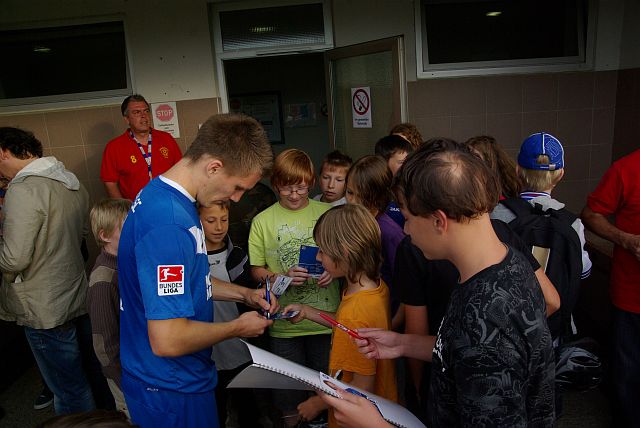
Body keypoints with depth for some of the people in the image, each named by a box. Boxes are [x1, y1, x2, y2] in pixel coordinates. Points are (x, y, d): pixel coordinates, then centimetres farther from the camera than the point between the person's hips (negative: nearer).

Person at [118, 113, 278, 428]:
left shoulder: (160, 193, 0)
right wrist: (238, 328, -17)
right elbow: (168, 340, -33)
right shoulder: (170, 223, -33)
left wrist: (244, 294, 4)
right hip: (172, 390, -9)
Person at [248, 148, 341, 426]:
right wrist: (281, 277, -16)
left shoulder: (327, 214, 0)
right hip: (284, 321, 0)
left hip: (326, 317, 1)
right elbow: (256, 270, 2)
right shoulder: (263, 221, -1)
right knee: (288, 387, 14)